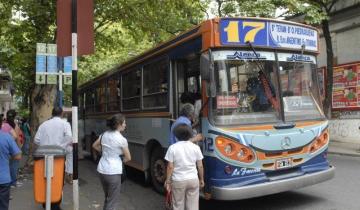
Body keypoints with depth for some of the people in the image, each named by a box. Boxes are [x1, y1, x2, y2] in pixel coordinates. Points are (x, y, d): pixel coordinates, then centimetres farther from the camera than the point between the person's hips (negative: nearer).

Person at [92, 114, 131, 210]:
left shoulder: (104, 134, 3)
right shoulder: (122, 139, -14)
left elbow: (95, 146, 20)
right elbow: (128, 158, -6)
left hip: (102, 170, 7)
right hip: (113, 172, -7)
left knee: (108, 198, 25)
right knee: (113, 202, 6)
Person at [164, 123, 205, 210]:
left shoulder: (173, 148, -10)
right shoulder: (195, 147, -4)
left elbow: (170, 167, -9)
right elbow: (200, 166, 1)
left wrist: (167, 181, 1)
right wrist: (201, 179, 14)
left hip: (178, 181, -1)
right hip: (193, 180, 2)